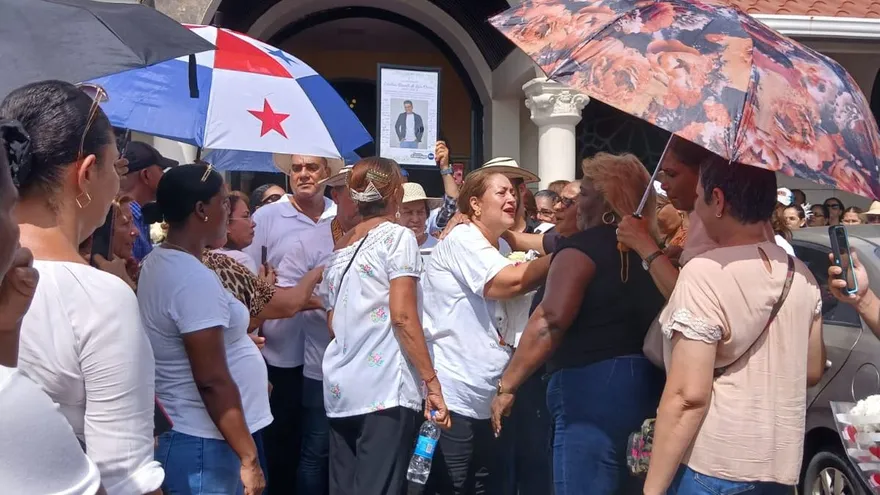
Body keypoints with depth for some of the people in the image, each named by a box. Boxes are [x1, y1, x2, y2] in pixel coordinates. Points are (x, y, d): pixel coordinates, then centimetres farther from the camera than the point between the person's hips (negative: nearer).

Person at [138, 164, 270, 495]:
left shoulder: (158, 263, 8)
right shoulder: (194, 279, -23)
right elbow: (213, 381, -25)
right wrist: (248, 457, -20)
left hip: (178, 436, 10)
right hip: (204, 445, -10)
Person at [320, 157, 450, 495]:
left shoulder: (339, 248, 16)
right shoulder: (397, 237, -3)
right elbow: (402, 316, -13)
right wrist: (432, 382, -11)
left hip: (340, 389, 7)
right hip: (385, 389, -7)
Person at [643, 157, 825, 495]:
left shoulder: (706, 272, -18)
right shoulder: (801, 275, 4)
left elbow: (688, 396, -21)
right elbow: (813, 372, 14)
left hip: (713, 466, -7)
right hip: (781, 465, 7)